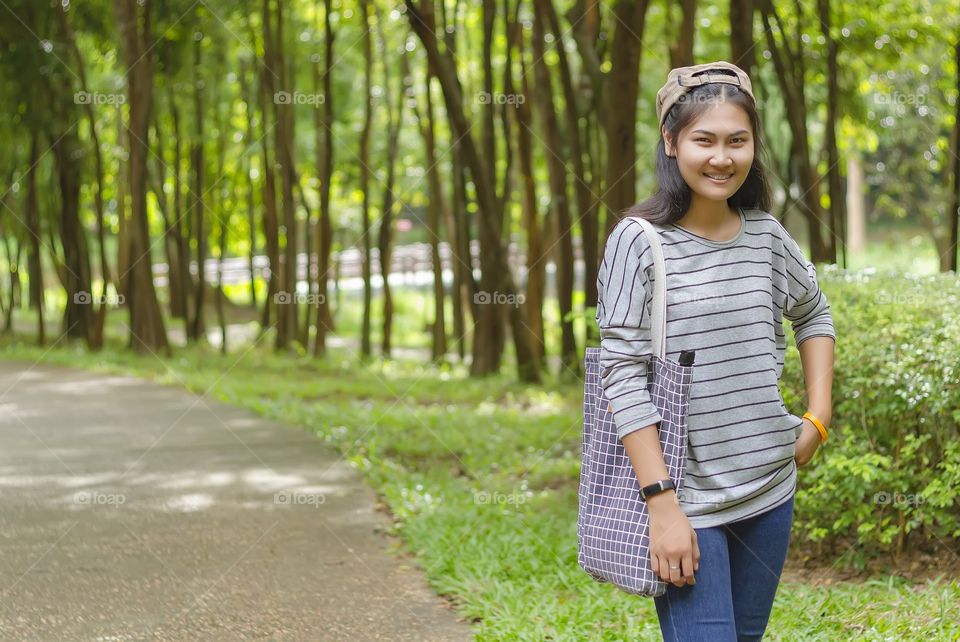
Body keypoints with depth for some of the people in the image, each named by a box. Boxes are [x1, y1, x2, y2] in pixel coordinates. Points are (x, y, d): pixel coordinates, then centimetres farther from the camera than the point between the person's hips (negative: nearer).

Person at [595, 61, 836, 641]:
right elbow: (623, 375, -14)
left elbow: (814, 315, 23)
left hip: (769, 490, 5)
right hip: (685, 499, -5)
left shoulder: (767, 236, 4)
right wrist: (662, 505, -18)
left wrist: (818, 417, 11)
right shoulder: (639, 240, -11)